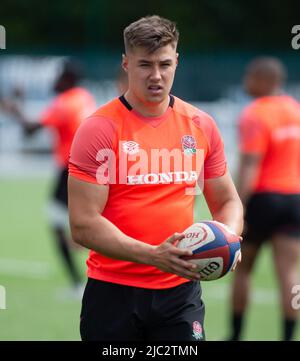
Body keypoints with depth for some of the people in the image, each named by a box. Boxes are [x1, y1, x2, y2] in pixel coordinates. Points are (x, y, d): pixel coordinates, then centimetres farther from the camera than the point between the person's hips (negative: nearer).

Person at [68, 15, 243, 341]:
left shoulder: (201, 125, 6)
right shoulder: (99, 129, -8)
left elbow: (227, 201, 17)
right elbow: (83, 224, -13)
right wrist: (152, 255, -24)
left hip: (180, 290, 3)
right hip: (113, 290, -3)